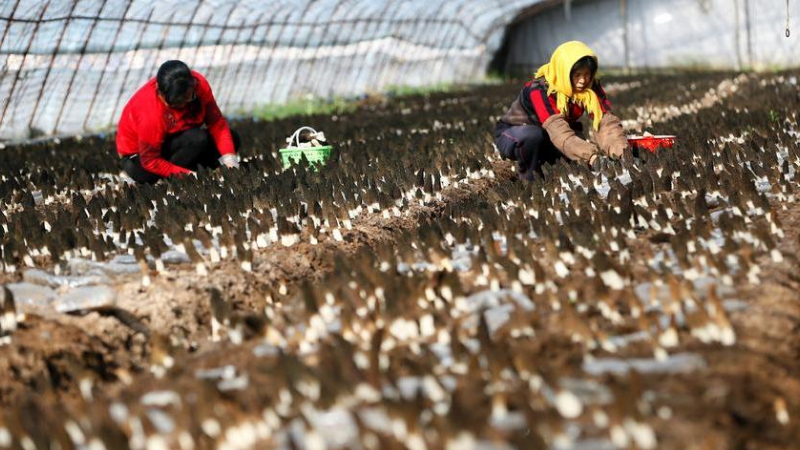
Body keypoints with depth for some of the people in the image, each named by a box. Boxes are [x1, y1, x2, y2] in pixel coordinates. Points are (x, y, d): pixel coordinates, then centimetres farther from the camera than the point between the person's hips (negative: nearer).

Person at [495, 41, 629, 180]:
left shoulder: (591, 87, -16)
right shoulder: (539, 89, -33)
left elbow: (605, 119, -28)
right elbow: (558, 130, -45)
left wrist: (620, 149, -47)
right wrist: (589, 154, -58)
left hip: (545, 142, 5)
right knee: (532, 135, -38)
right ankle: (529, 177, -11)